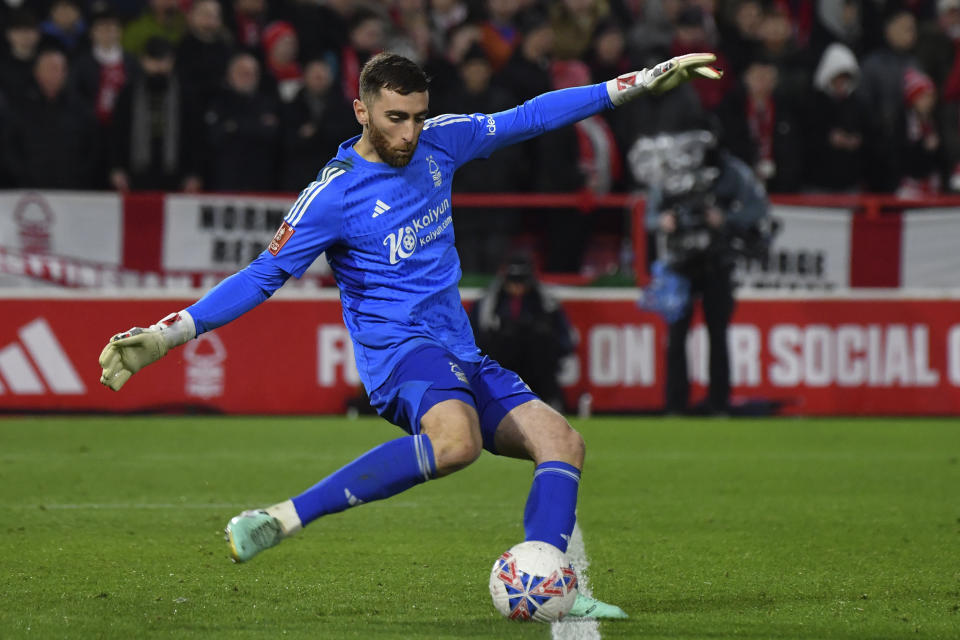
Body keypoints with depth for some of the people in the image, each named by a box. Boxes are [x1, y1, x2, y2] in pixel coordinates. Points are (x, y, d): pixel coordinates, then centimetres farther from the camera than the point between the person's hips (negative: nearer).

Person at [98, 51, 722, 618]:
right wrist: (169, 332, -17)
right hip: (397, 347, -8)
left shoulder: (438, 143, 7)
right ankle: (281, 519, -38)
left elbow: (526, 119, 16)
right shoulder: (332, 196, -10)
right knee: (455, 438, -38)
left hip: (459, 355, 8)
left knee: (563, 442, -6)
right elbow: (263, 276, -7)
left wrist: (640, 83, 18)